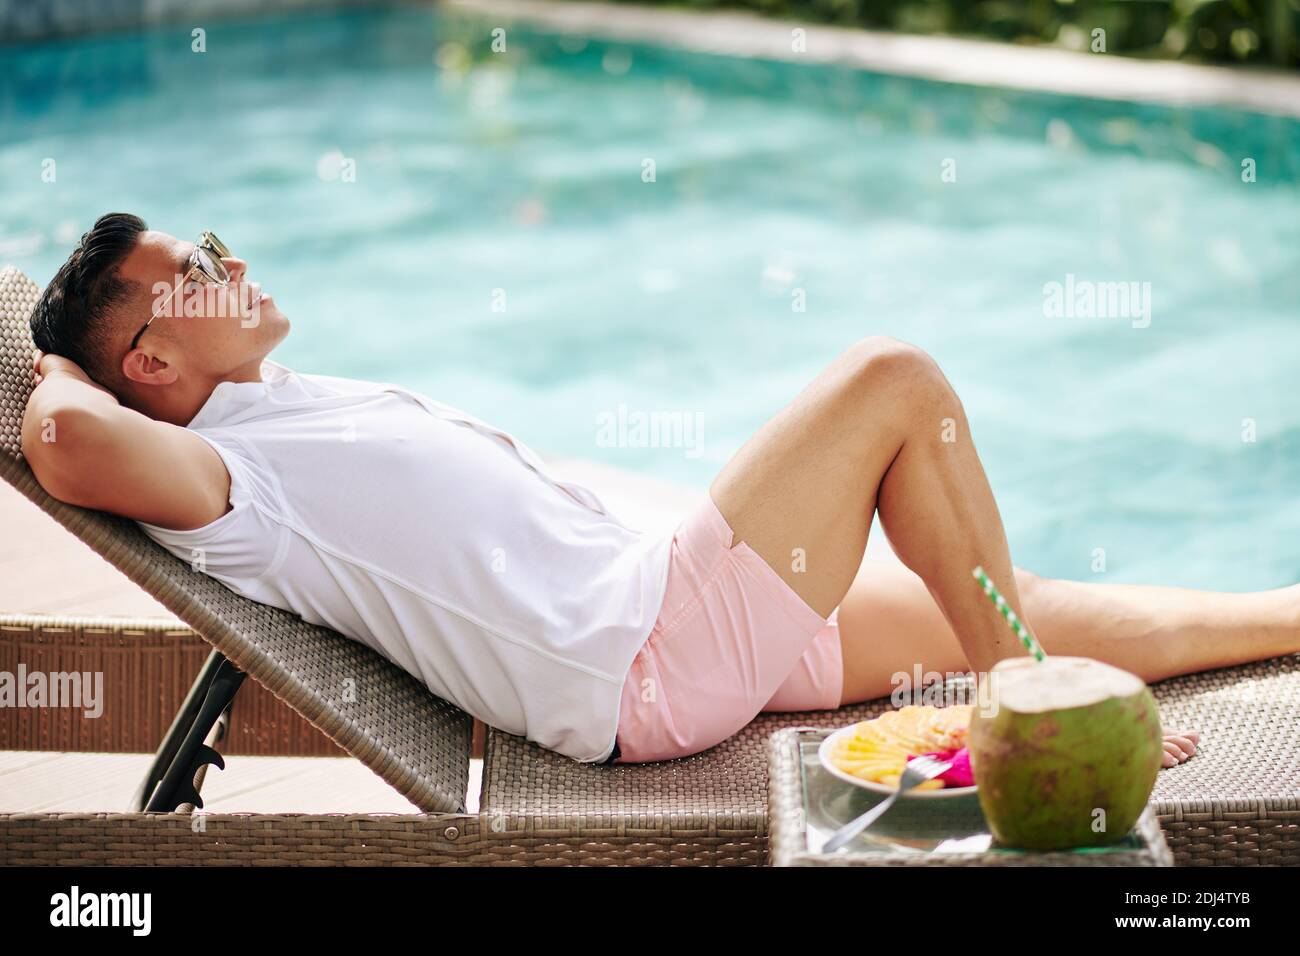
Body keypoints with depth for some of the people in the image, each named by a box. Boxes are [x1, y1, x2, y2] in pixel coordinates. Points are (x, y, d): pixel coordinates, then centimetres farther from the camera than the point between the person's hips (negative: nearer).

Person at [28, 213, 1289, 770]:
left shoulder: (314, 406, 19)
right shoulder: (219, 479, -11)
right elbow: (69, 442, -30)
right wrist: (62, 371, -7)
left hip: (696, 620, 10)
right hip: (648, 661, -10)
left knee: (1069, 616, 13)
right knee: (895, 379, -13)